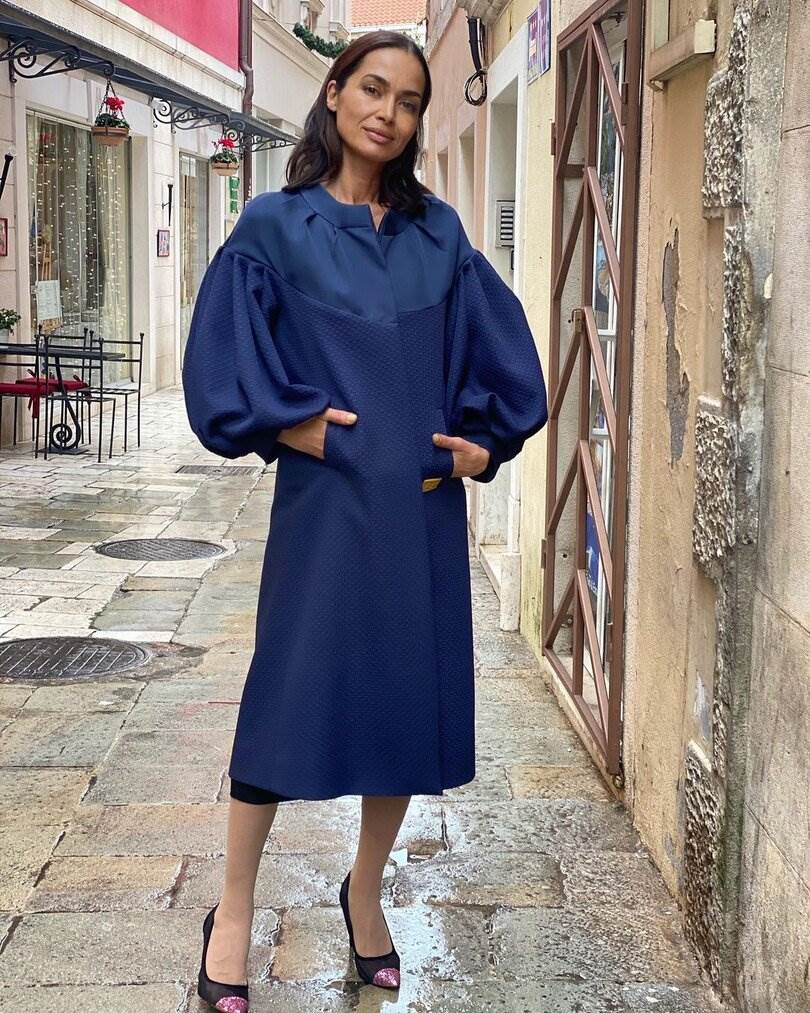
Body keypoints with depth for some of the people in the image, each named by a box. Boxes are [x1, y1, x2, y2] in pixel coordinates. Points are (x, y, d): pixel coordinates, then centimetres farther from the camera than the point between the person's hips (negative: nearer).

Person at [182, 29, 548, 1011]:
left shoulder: (438, 231, 9)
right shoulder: (276, 225, 0)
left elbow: (503, 351, 12)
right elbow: (222, 360, -2)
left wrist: (483, 439, 0)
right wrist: (288, 424, -11)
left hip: (423, 502, 4)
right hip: (325, 498, -3)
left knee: (413, 698, 8)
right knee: (291, 694, -1)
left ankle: (364, 892, 29)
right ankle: (232, 912, 16)